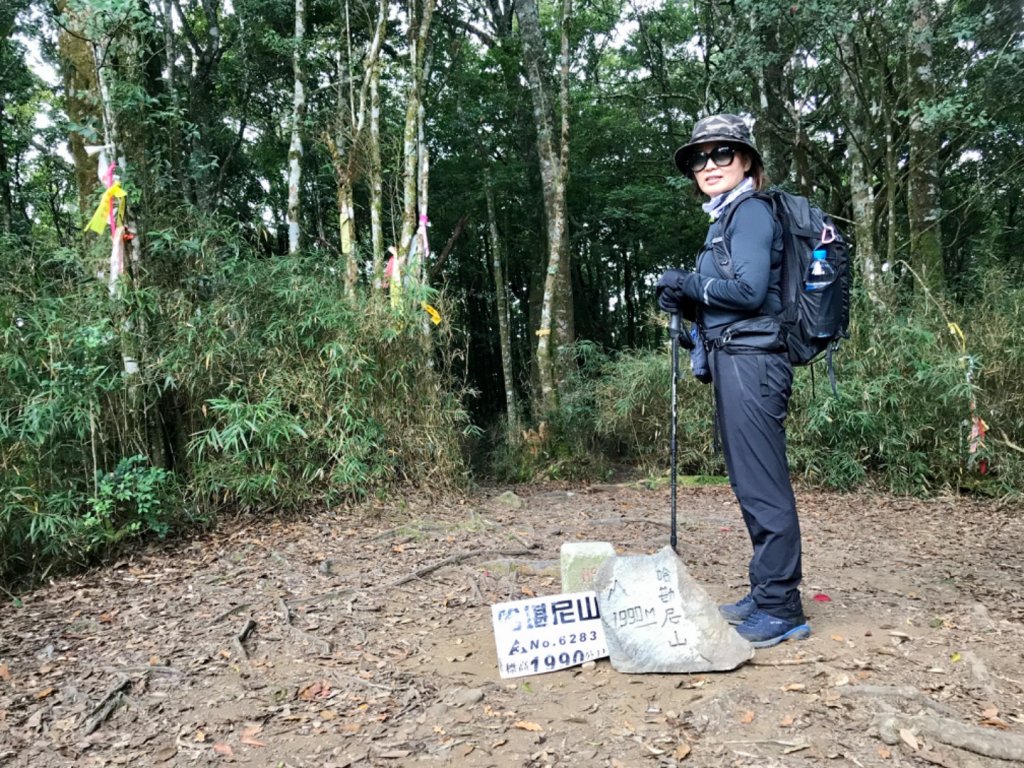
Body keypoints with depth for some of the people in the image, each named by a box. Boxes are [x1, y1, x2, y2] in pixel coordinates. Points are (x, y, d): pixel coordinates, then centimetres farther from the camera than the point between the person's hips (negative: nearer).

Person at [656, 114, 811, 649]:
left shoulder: (750, 210, -6)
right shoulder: (724, 218, 22)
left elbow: (749, 289, -18)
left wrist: (689, 283, -7)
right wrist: (685, 301, 6)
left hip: (751, 360, -10)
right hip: (732, 362, 10)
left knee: (763, 486, -6)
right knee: (751, 485, 14)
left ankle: (781, 610, 3)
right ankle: (765, 594, 24)